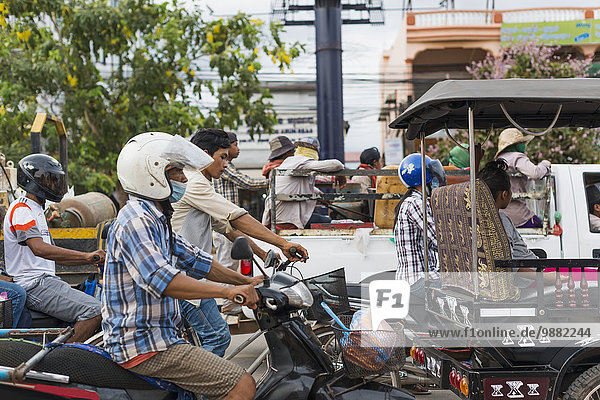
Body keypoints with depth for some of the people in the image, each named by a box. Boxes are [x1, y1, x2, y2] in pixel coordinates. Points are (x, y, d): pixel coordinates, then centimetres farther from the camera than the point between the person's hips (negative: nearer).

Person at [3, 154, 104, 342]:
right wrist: (86, 256, -29)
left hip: (47, 280, 10)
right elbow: (39, 249, -25)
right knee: (94, 311, -23)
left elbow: (55, 255, 24)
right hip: (34, 284, -10)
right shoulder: (21, 209, -9)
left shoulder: (36, 211, 24)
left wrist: (92, 260, 11)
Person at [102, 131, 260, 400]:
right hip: (144, 345, -11)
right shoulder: (135, 221, -17)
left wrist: (245, 282, 17)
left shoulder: (156, 220, 18)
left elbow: (193, 259, 24)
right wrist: (227, 291, -33)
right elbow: (160, 279, -31)